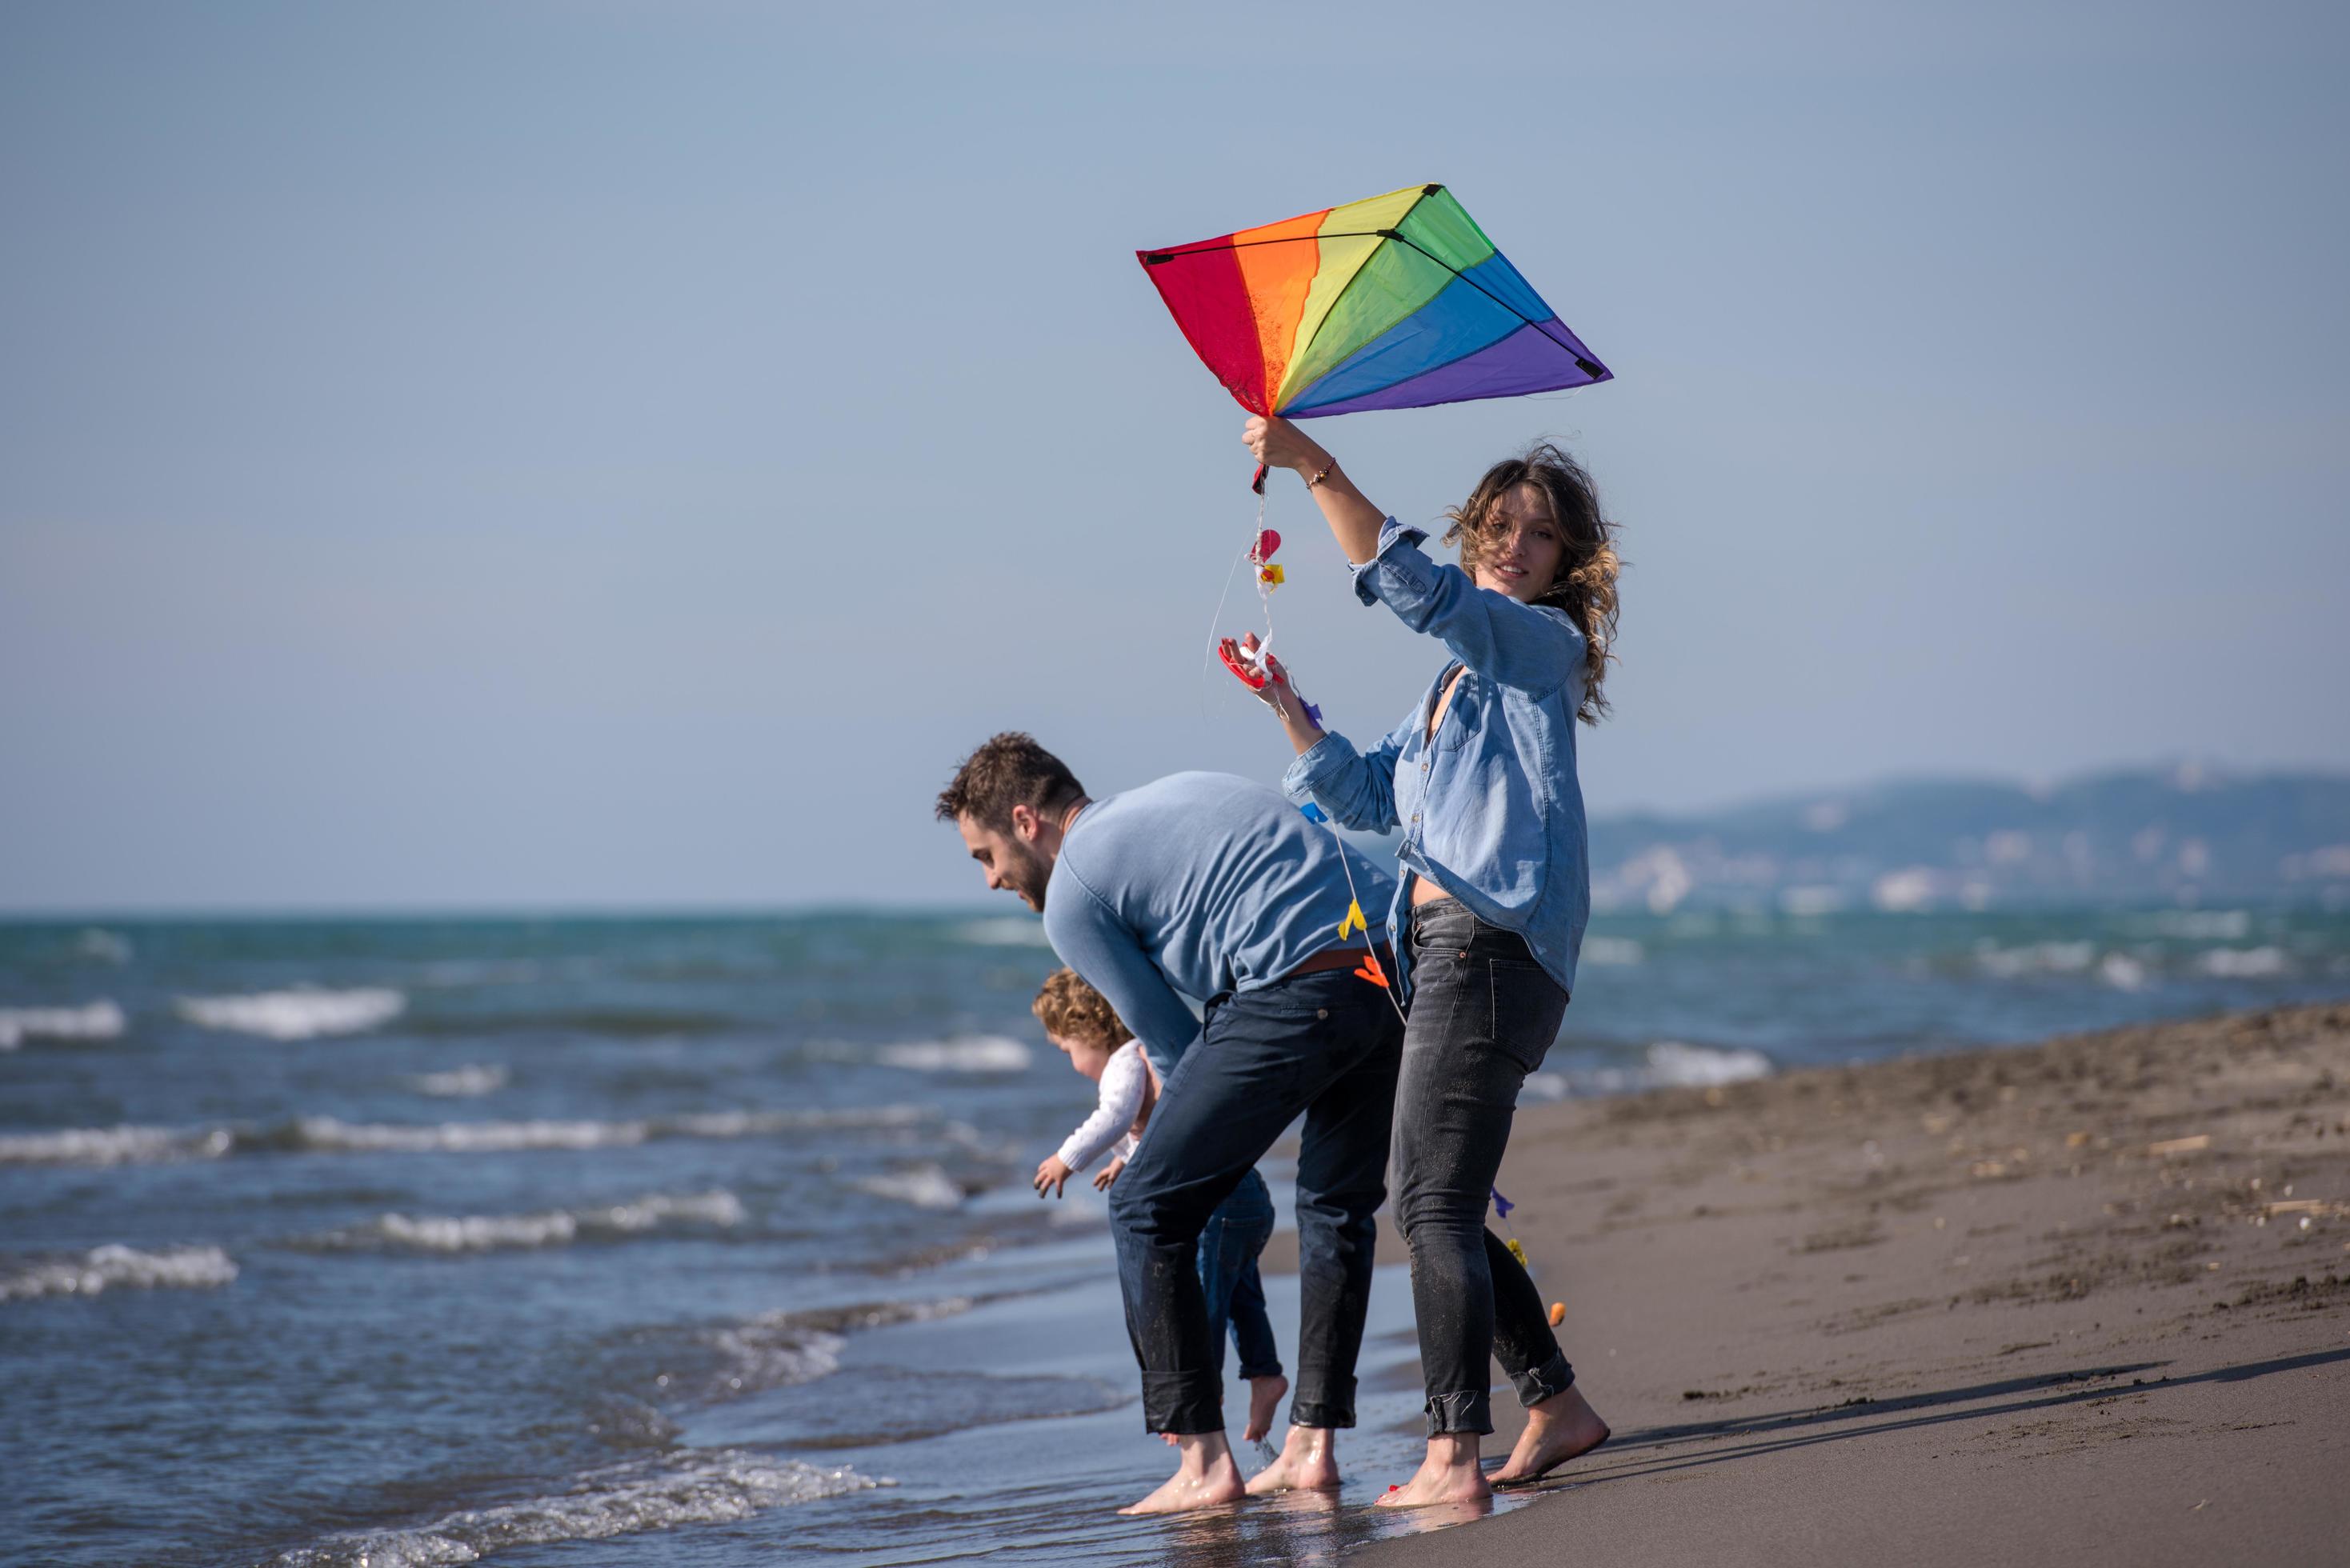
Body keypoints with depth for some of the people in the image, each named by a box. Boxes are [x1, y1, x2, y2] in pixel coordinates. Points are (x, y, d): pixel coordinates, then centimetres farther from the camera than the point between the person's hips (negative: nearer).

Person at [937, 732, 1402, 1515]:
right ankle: (1312, 1444, 23)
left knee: (1146, 1207, 5)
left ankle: (1204, 1462, 3)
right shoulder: (1182, 792, 30)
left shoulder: (1071, 895, 7)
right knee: (1338, 1203, 25)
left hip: (1299, 994, -8)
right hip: (1403, 963, 8)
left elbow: (1172, 1045, 11)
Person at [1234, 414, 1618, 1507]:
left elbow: (1418, 588, -19)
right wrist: (1286, 707, 16)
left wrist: (1317, 470, -22)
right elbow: (1369, 797, 26)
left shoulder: (1540, 641, -2)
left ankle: (1453, 1459, -19)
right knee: (1434, 1206, 13)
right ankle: (1557, 1408, 24)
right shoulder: (1456, 681, 24)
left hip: (1494, 948, -9)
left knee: (1434, 1203, -15)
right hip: (1442, 950, 9)